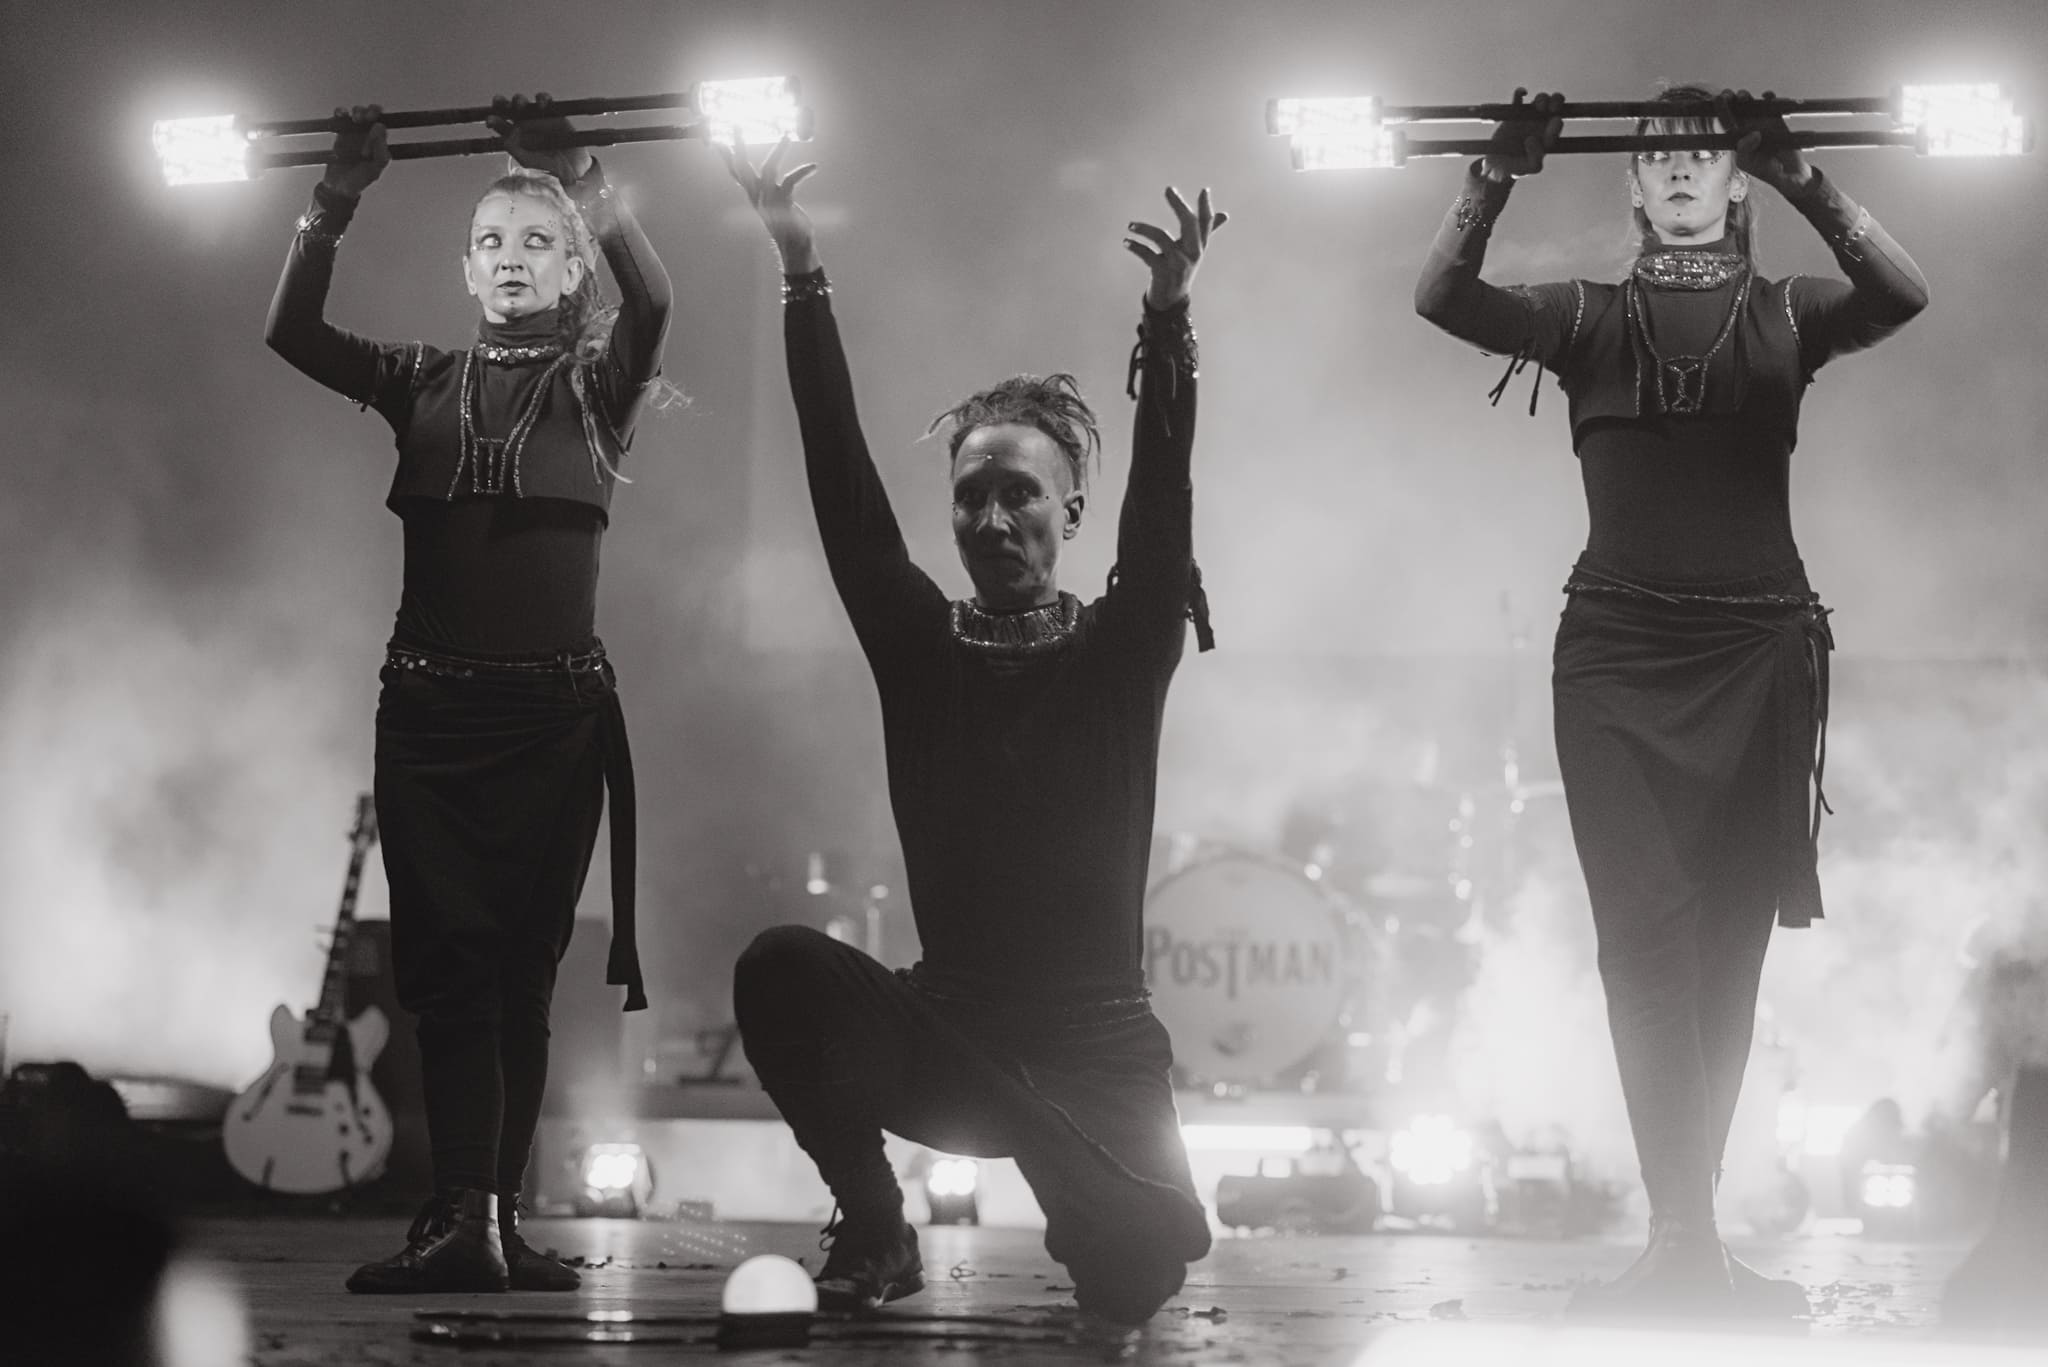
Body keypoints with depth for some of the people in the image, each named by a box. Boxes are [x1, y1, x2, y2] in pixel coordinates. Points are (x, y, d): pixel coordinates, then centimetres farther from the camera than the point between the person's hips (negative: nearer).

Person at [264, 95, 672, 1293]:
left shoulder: (598, 383, 7)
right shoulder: (426, 384, 12)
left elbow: (654, 301, -15)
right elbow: (294, 334, -2)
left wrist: (578, 180, -26)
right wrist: (337, 203, -14)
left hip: (555, 710, -2)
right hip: (429, 706, 2)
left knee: (523, 967, 0)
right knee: (449, 962, -7)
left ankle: (493, 1218, 3)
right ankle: (462, 1218, -13)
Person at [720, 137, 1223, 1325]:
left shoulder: (1122, 651, 0)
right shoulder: (922, 648, 4)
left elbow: (1163, 502, -16)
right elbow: (845, 485, -4)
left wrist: (1169, 321, -30)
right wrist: (803, 277, -12)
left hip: (1095, 1051, -1)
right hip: (951, 1035, 1)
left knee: (1136, 1274, -25)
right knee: (784, 968, -28)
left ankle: (1089, 1204, 16)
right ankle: (874, 1229, -5)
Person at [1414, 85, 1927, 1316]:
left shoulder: (1786, 318, 9)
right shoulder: (1588, 319, 10)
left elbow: (1903, 293, -12)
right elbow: (1443, 297, -7)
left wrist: (1800, 178, -25)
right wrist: (1497, 180, -23)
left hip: (1758, 655, 1)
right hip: (1616, 655, -1)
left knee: (1727, 944, 2)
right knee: (1648, 935, -11)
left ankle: (1685, 1237, 11)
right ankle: (1689, 1242, -13)